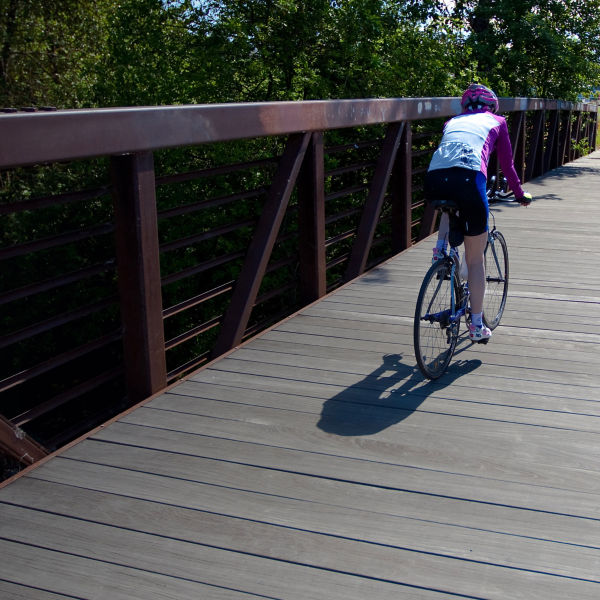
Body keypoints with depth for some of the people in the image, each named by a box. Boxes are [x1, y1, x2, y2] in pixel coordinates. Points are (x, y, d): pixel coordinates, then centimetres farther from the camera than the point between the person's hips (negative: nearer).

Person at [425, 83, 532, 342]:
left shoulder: (452, 122, 34)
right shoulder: (496, 121, 27)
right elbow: (507, 164, 30)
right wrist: (520, 194, 45)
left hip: (434, 179, 3)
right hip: (469, 178, -3)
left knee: (451, 204, 42)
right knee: (475, 258, 10)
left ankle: (441, 245, 17)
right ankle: (477, 325, 16)